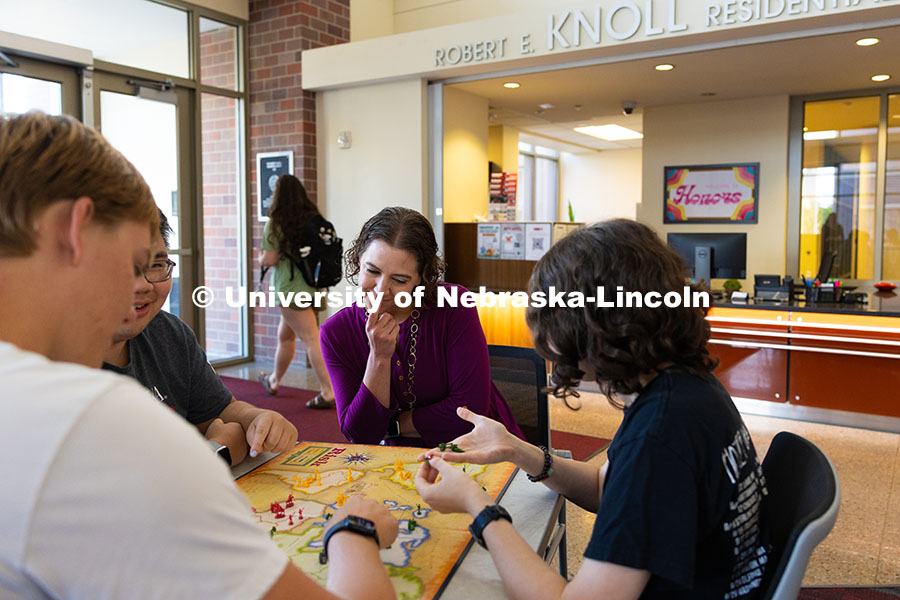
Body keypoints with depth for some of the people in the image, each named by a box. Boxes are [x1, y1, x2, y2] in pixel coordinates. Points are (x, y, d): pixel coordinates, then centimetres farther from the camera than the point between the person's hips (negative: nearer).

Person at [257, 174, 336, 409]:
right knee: (285, 336, 22)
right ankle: (274, 381, 36)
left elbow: (270, 259, -11)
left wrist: (260, 258, 11)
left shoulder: (275, 223, -10)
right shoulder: (314, 219, 5)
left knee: (311, 339, -8)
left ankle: (328, 392, -8)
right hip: (312, 286, 7)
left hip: (291, 288, -7)